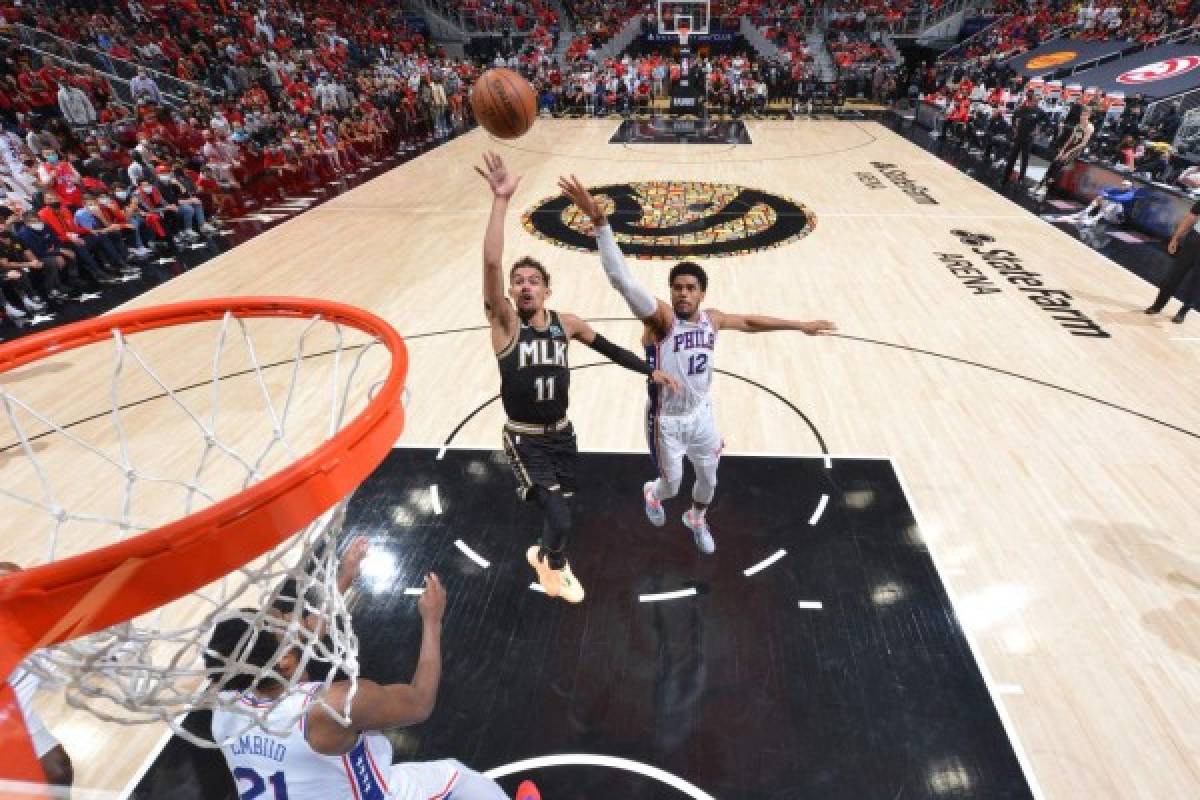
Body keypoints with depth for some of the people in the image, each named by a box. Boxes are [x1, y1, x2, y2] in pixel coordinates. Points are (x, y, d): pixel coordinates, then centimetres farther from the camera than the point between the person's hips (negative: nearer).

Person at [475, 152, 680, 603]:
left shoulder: (566, 324, -3)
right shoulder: (504, 323, -15)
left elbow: (607, 348, 13)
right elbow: (491, 262, -30)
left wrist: (649, 371, 11)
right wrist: (501, 200, -36)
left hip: (561, 432, 4)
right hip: (525, 439, -4)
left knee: (559, 513, 20)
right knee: (560, 520, -10)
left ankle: (545, 556, 54)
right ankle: (553, 563, 27)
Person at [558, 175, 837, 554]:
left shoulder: (711, 319, -6)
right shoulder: (660, 317, -25)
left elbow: (750, 321, 12)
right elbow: (623, 281, -40)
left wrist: (800, 325, 19)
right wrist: (599, 221, -52)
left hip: (701, 415, 5)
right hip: (667, 420, -5)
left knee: (709, 480, 21)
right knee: (672, 484, 14)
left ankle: (695, 519, 55)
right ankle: (652, 493, 53)